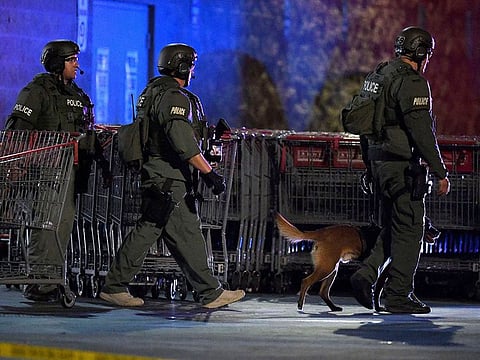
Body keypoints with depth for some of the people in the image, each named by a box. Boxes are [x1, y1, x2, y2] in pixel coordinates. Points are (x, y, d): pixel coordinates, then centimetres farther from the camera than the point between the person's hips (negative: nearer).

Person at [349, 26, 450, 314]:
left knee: (393, 229, 16)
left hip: (382, 164, 9)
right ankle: (399, 296, 0)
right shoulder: (412, 82, -14)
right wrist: (440, 172, -16)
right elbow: (422, 131, -20)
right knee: (409, 231, -2)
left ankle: (366, 275, 1)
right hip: (405, 167, -9)